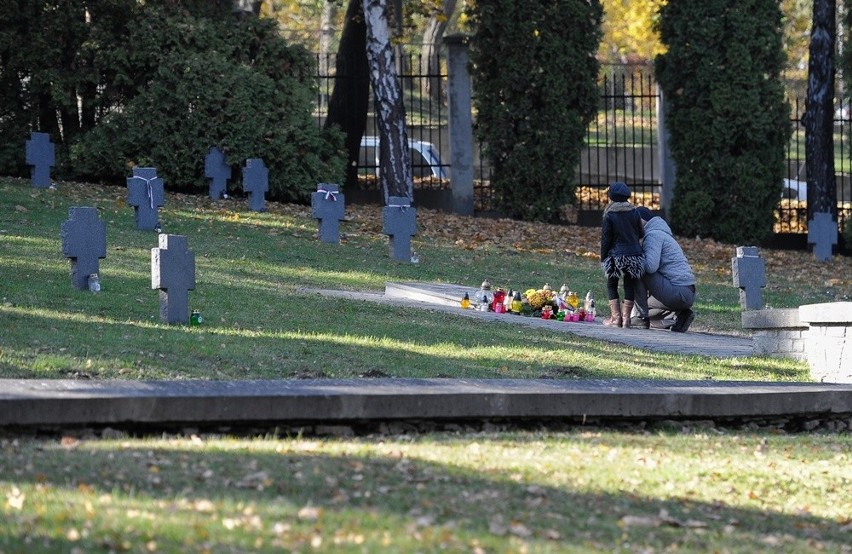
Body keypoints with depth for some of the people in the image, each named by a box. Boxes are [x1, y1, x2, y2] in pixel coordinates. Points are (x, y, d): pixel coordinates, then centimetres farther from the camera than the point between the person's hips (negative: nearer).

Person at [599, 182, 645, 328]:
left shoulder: (609, 216, -8)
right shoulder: (634, 212, 1)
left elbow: (605, 239, -5)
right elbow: (640, 234, 10)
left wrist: (603, 257, 5)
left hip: (616, 255, -3)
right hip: (634, 254, 3)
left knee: (612, 285, 10)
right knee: (630, 286, 9)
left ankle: (615, 317, 1)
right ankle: (626, 317, 4)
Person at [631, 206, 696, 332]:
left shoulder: (653, 235, -7)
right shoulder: (663, 234, 27)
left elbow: (651, 266, -20)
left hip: (677, 292, -10)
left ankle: (641, 316, -10)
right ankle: (678, 315, 6)